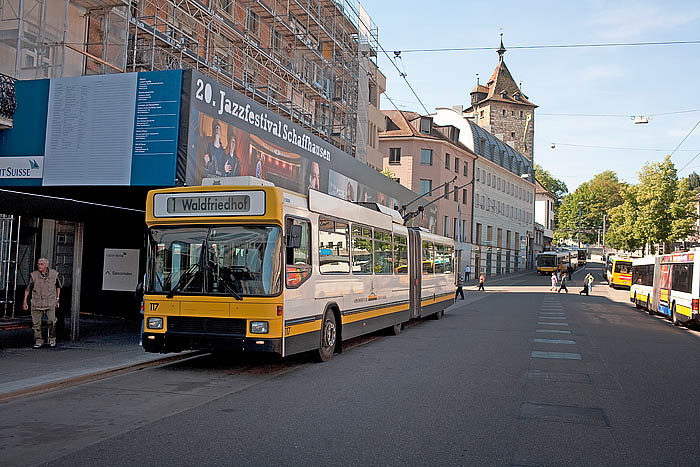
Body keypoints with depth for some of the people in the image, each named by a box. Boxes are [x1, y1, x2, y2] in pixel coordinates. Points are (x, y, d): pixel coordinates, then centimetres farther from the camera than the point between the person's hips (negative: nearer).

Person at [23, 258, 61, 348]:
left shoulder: (54, 274, 0)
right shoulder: (34, 275, -4)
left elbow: (58, 286, 16)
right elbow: (28, 288, 6)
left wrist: (57, 298, 15)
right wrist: (25, 301, 3)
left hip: (50, 303, 0)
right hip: (36, 303, 0)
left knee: (52, 321, -10)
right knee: (36, 323, 2)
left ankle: (52, 339, 10)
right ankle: (38, 341, 17)